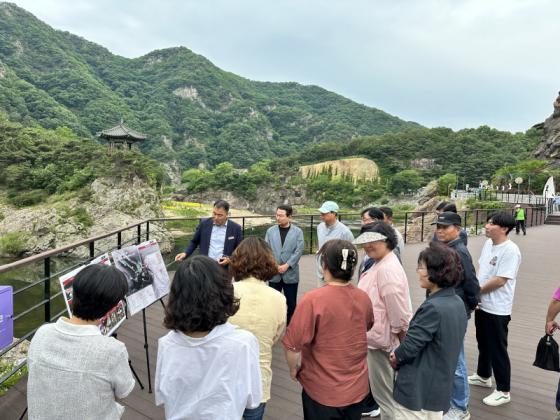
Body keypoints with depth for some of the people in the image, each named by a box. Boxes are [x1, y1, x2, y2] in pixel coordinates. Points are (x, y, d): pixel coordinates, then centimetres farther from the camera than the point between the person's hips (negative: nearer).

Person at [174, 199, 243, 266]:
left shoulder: (236, 228, -2)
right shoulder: (204, 223, 3)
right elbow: (194, 242, 15)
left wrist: (230, 259, -12)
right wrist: (185, 253, 0)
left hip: (224, 268, -1)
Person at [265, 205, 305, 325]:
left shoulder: (298, 232, -1)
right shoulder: (270, 231, 5)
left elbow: (299, 251, -8)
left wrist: (286, 265, -14)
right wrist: (274, 266, -10)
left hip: (291, 273, -1)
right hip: (274, 273, 2)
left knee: (291, 303, 8)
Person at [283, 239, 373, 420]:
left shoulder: (313, 300, -26)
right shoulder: (363, 298, -8)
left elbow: (293, 345, -22)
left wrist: (294, 368, -2)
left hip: (324, 391, -4)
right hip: (357, 388, 5)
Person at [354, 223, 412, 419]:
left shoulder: (387, 269, -26)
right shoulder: (379, 264, 7)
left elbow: (398, 313, -25)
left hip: (382, 339, -10)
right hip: (377, 336, 10)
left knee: (384, 393, 8)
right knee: (383, 389, 24)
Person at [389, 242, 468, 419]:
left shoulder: (432, 307, -27)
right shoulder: (458, 303, 2)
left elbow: (410, 346, -23)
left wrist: (395, 358, 0)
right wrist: (400, 354, 3)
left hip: (417, 390, -8)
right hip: (440, 388, 8)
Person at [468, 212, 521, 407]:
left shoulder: (510, 250, -22)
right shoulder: (488, 243, 5)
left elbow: (500, 281, -23)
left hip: (497, 309, -8)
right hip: (482, 305, 8)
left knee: (497, 349, 5)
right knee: (483, 344, 23)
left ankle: (503, 391, 21)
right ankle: (483, 376, 42)